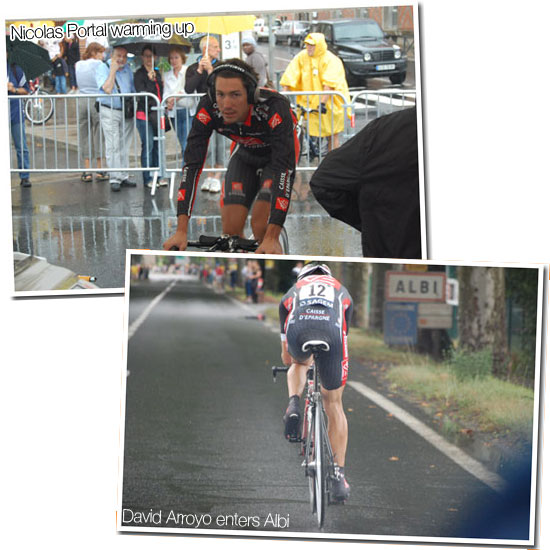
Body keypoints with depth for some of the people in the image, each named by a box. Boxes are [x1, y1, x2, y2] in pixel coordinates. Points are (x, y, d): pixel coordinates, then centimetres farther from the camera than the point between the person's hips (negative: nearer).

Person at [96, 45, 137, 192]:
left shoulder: (128, 69, 10)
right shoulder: (102, 68, -7)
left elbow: (134, 90, 17)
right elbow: (107, 89, -21)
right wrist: (113, 70, -17)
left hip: (126, 112, 5)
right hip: (109, 112, -5)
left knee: (124, 146, 8)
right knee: (113, 146, -8)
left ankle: (123, 176, 13)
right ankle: (114, 178, -7)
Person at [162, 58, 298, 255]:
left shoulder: (275, 107, -41)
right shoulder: (208, 109, -31)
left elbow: (284, 168, -46)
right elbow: (192, 164, -31)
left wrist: (272, 237, -54)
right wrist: (181, 230, -39)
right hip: (244, 153, 3)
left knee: (261, 227, -21)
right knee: (230, 231, -9)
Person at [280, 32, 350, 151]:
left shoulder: (330, 60, -13)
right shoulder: (302, 57, 0)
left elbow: (329, 85, -23)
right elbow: (289, 78, -2)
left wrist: (323, 103, -31)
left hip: (331, 103, -4)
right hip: (310, 102, 4)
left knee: (332, 135, 2)